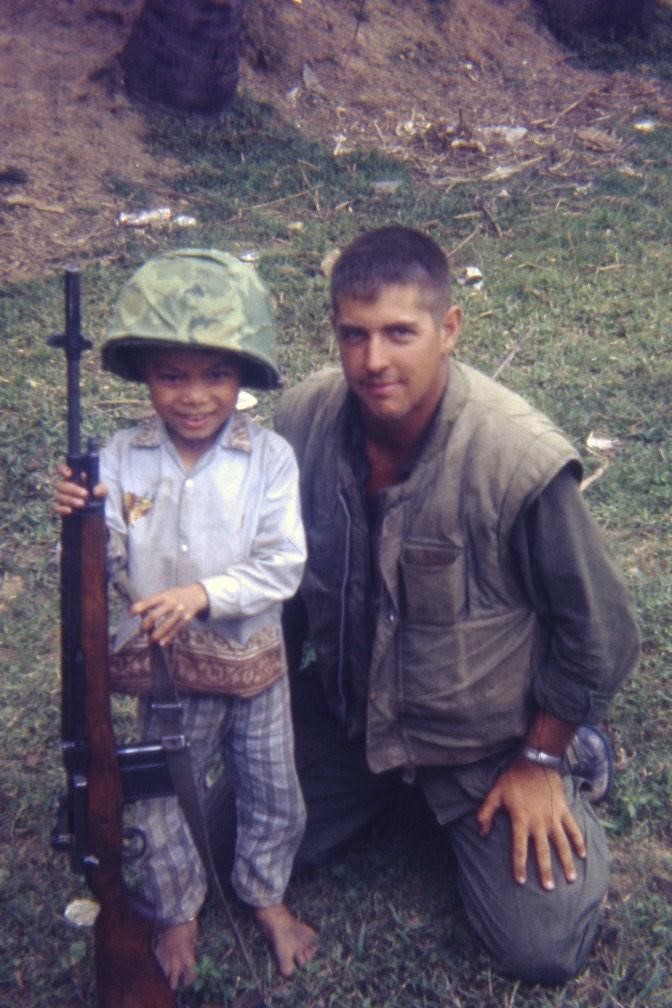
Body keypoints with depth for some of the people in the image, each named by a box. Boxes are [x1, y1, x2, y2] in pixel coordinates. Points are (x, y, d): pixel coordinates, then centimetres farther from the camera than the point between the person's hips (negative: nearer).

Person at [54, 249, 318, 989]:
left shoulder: (269, 458, -16)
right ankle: (177, 913, 45)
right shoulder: (122, 459, -12)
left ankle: (265, 895, 48)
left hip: (252, 660, 0)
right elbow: (107, 572, -8)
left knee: (271, 795, 19)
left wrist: (203, 594, -30)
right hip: (164, 670, 1)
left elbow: (282, 566, -18)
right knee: (161, 800, 18)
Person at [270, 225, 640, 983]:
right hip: (346, 710, 4)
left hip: (487, 739, -3)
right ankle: (387, 778, 28)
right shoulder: (303, 418, -19)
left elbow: (598, 632, -16)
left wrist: (541, 760, -7)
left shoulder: (522, 461, -32)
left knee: (542, 952, -3)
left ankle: (565, 767, 23)